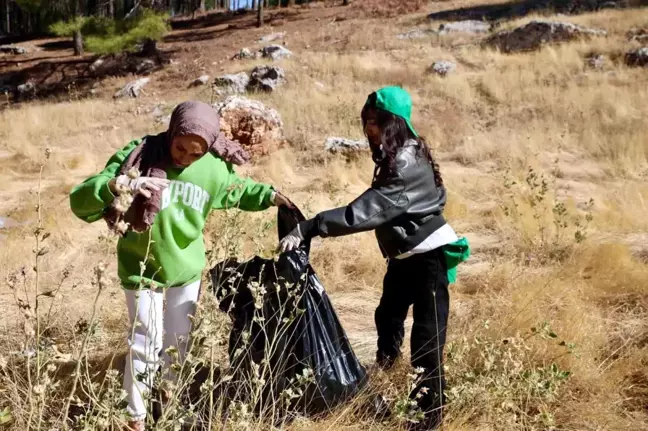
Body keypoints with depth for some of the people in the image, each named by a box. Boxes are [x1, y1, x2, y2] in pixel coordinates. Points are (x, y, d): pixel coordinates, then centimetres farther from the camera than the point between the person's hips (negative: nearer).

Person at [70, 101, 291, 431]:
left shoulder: (214, 169, -12)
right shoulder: (137, 156, -24)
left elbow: (239, 191, 13)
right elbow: (80, 201, -30)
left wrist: (268, 195, -6)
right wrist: (120, 185, -48)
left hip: (187, 269, 4)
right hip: (142, 269, -3)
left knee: (178, 341, 17)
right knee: (147, 343, 0)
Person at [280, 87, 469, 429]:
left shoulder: (408, 164, -27)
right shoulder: (397, 157, 6)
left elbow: (367, 209, -35)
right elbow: (377, 207, 12)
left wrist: (307, 229, -39)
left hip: (428, 255, -10)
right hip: (404, 254, 10)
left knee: (426, 338, -5)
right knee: (388, 317, 20)